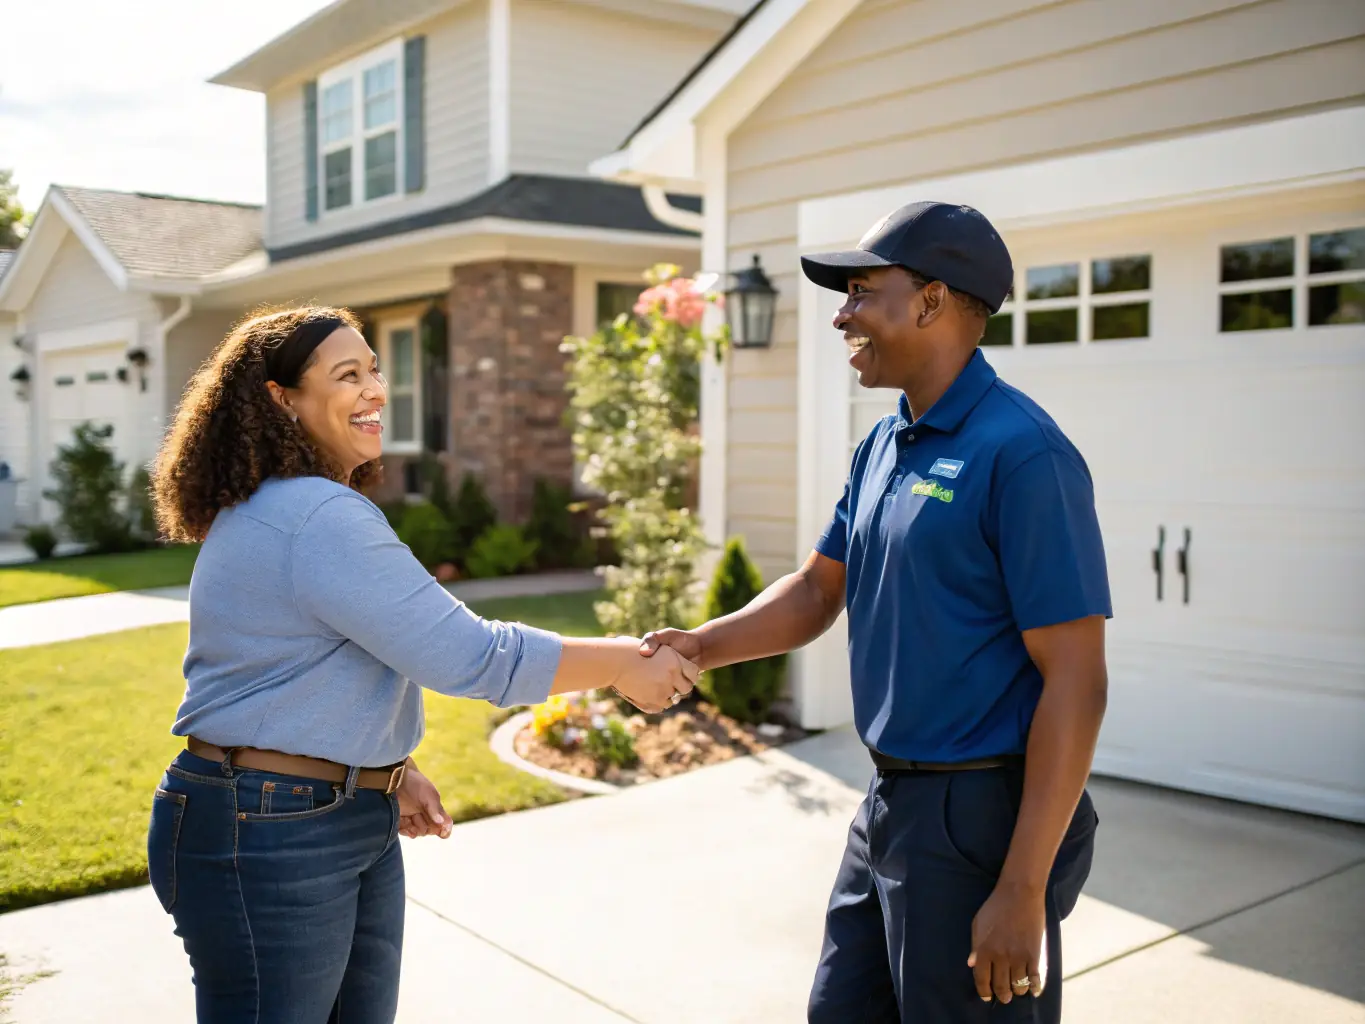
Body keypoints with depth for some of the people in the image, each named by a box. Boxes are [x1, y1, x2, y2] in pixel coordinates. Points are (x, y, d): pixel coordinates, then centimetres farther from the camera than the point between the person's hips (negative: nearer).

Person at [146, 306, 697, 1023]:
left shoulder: (271, 508, 11)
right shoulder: (318, 518, -23)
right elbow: (467, 655, -23)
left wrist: (389, 769, 12)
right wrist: (620, 665, -13)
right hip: (267, 836, -10)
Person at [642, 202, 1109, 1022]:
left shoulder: (1019, 452, -19)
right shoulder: (882, 446, 8)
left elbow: (1076, 683, -20)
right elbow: (819, 591, 16)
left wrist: (1023, 891, -21)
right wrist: (702, 646, -2)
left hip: (981, 816, -8)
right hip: (891, 802, 8)